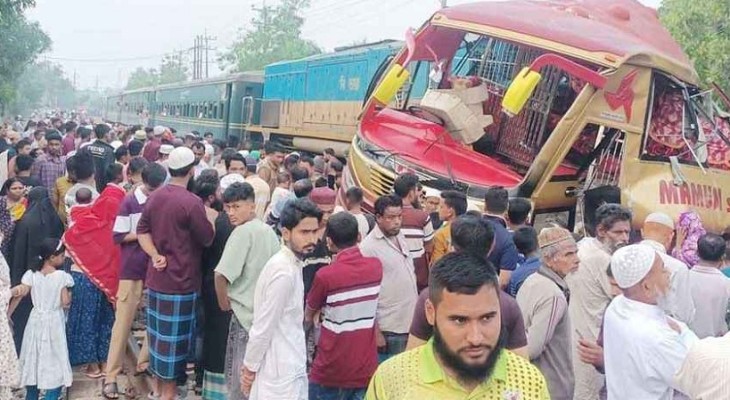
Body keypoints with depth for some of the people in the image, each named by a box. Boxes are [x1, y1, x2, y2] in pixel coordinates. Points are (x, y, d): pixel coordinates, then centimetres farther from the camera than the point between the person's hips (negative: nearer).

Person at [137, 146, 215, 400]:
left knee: (159, 332, 17)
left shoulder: (155, 197, 5)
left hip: (156, 277, 8)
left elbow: (142, 230, 9)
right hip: (180, 280, -8)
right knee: (174, 336, 3)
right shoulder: (191, 202, -19)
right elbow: (208, 239, -12)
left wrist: (155, 255, -2)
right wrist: (209, 215, 3)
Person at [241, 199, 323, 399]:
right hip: (281, 371, -9)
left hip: (289, 367, 9)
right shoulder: (284, 272, -22)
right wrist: (250, 367, -10)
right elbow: (263, 327, -19)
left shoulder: (290, 264, 8)